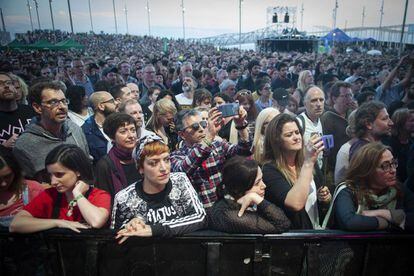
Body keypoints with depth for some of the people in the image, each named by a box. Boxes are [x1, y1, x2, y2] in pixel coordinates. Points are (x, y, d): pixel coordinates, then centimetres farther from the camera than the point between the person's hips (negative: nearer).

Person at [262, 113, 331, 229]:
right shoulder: (269, 170, -13)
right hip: (294, 229, -4)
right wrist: (308, 162, -26)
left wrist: (326, 198, -3)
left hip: (318, 227, 5)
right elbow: (296, 204, -27)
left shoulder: (310, 162, 3)